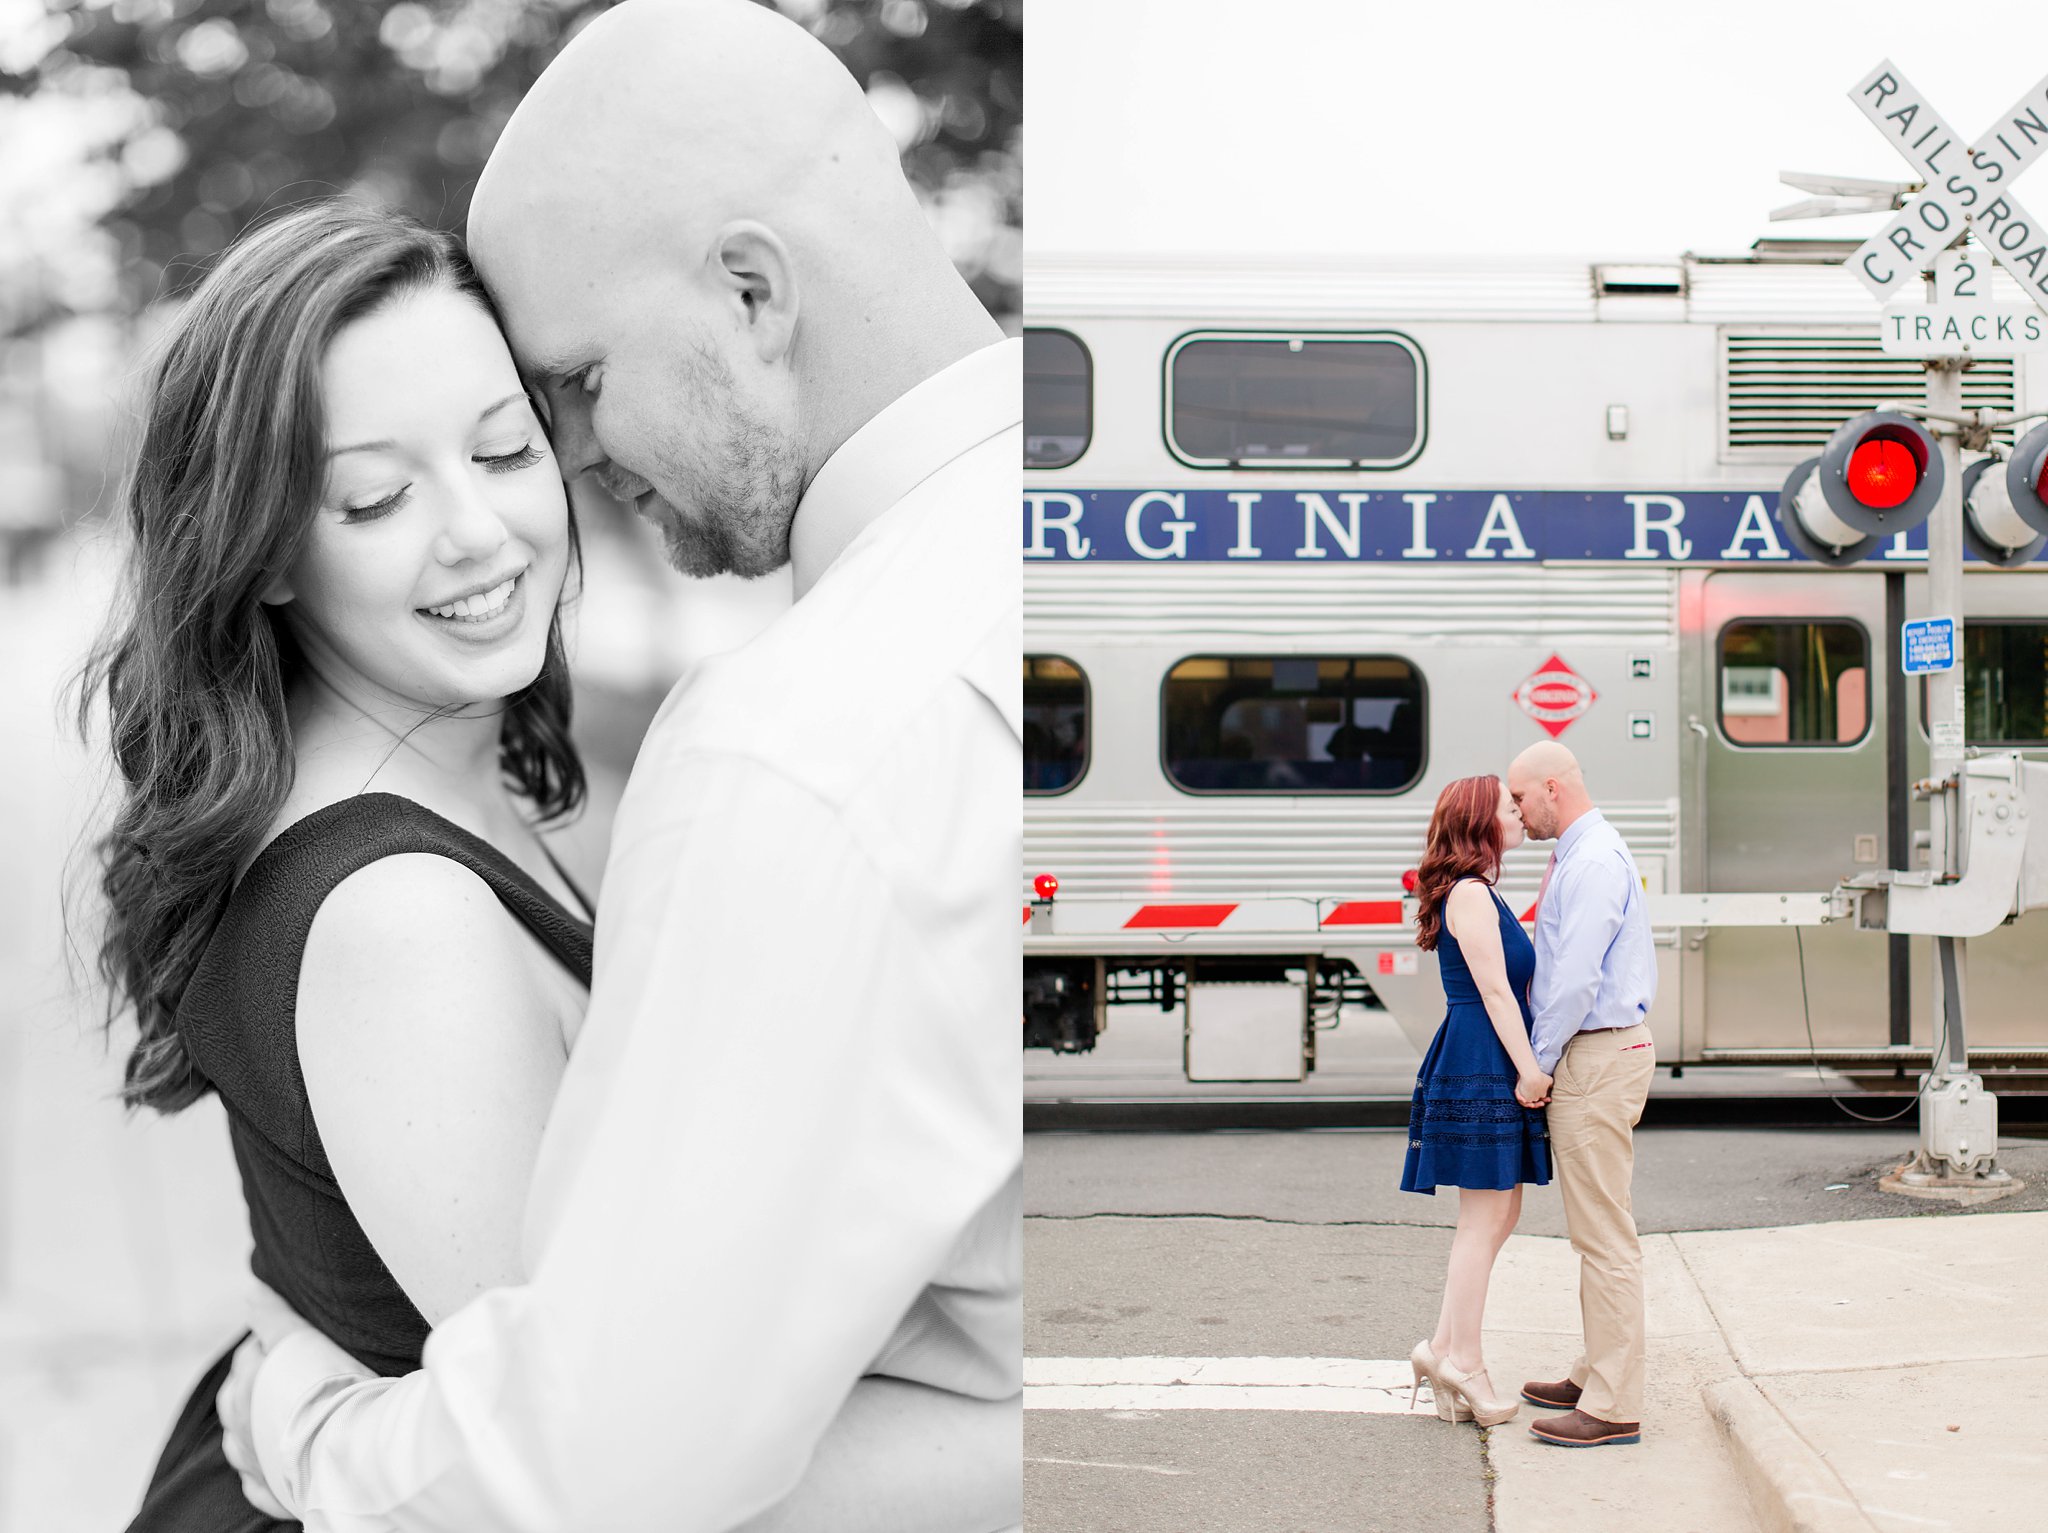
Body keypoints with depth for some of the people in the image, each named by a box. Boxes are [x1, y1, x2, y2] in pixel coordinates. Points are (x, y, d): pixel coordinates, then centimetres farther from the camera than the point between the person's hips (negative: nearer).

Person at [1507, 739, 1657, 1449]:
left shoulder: (1592, 863, -17)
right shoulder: (1579, 856, 17)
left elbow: (1577, 979, -22)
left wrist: (1537, 1064, -13)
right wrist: (1545, 1060, 15)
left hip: (1597, 1057, -11)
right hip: (1591, 1054, 11)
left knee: (1604, 1234, -8)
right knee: (1595, 1230, 16)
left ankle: (1614, 1406, -5)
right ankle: (1596, 1376, 25)